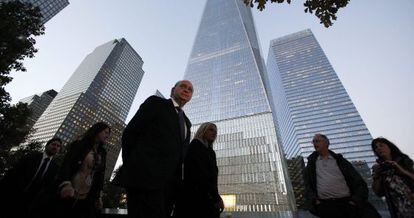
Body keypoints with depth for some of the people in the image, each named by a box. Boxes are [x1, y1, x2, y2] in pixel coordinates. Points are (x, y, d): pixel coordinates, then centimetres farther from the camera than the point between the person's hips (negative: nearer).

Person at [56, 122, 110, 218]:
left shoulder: (102, 153, 15)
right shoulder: (80, 144, 3)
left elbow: (100, 175, 13)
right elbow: (66, 163, -10)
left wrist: (98, 196, 7)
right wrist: (65, 183, -27)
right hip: (69, 194, -3)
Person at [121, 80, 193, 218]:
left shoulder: (186, 122, 21)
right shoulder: (155, 103, 4)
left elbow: (181, 153, 17)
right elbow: (129, 133, -2)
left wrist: (178, 180, 7)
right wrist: (132, 168, -4)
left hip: (170, 184, 6)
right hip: (145, 176, -6)